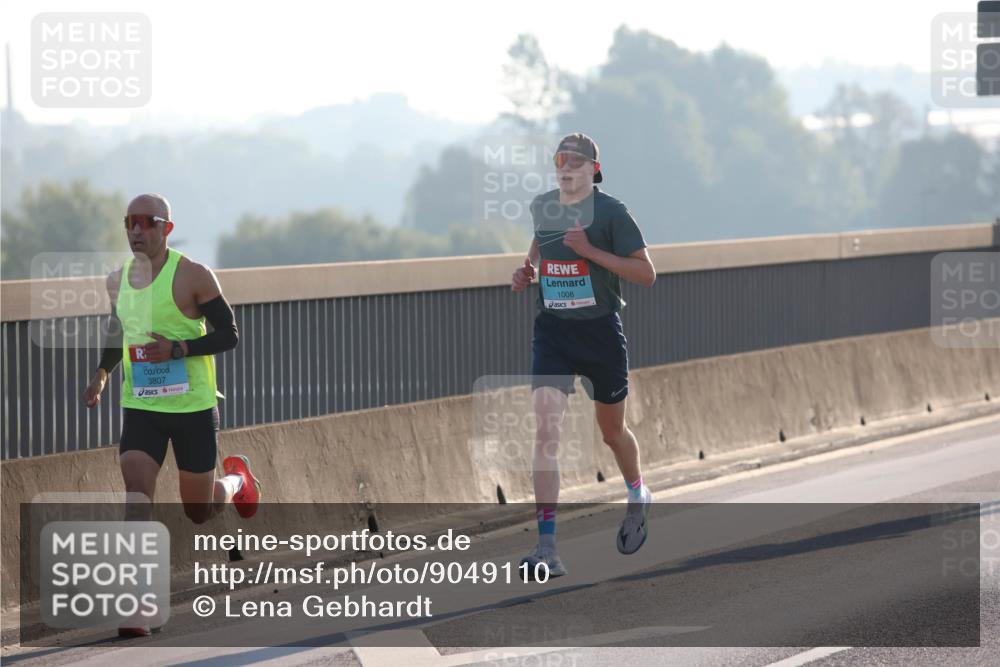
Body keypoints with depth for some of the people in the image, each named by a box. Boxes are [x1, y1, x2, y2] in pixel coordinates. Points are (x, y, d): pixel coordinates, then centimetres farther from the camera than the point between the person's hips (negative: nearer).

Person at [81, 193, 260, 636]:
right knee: (136, 497, -16)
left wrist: (177, 349, -21)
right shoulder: (119, 280, 6)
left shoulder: (193, 276, -11)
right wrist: (101, 374, 14)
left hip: (193, 407, -3)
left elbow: (229, 334, -10)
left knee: (199, 512, 8)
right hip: (140, 407, 3)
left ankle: (237, 481, 45)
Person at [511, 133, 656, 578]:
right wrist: (527, 272, 8)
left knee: (611, 430, 15)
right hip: (551, 331, 3)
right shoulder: (542, 207, 5)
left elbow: (646, 274, -12)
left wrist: (592, 252, -21)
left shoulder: (611, 212, -10)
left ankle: (638, 499, 50)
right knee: (545, 430, -14)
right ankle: (547, 548, -18)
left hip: (600, 331, -3)